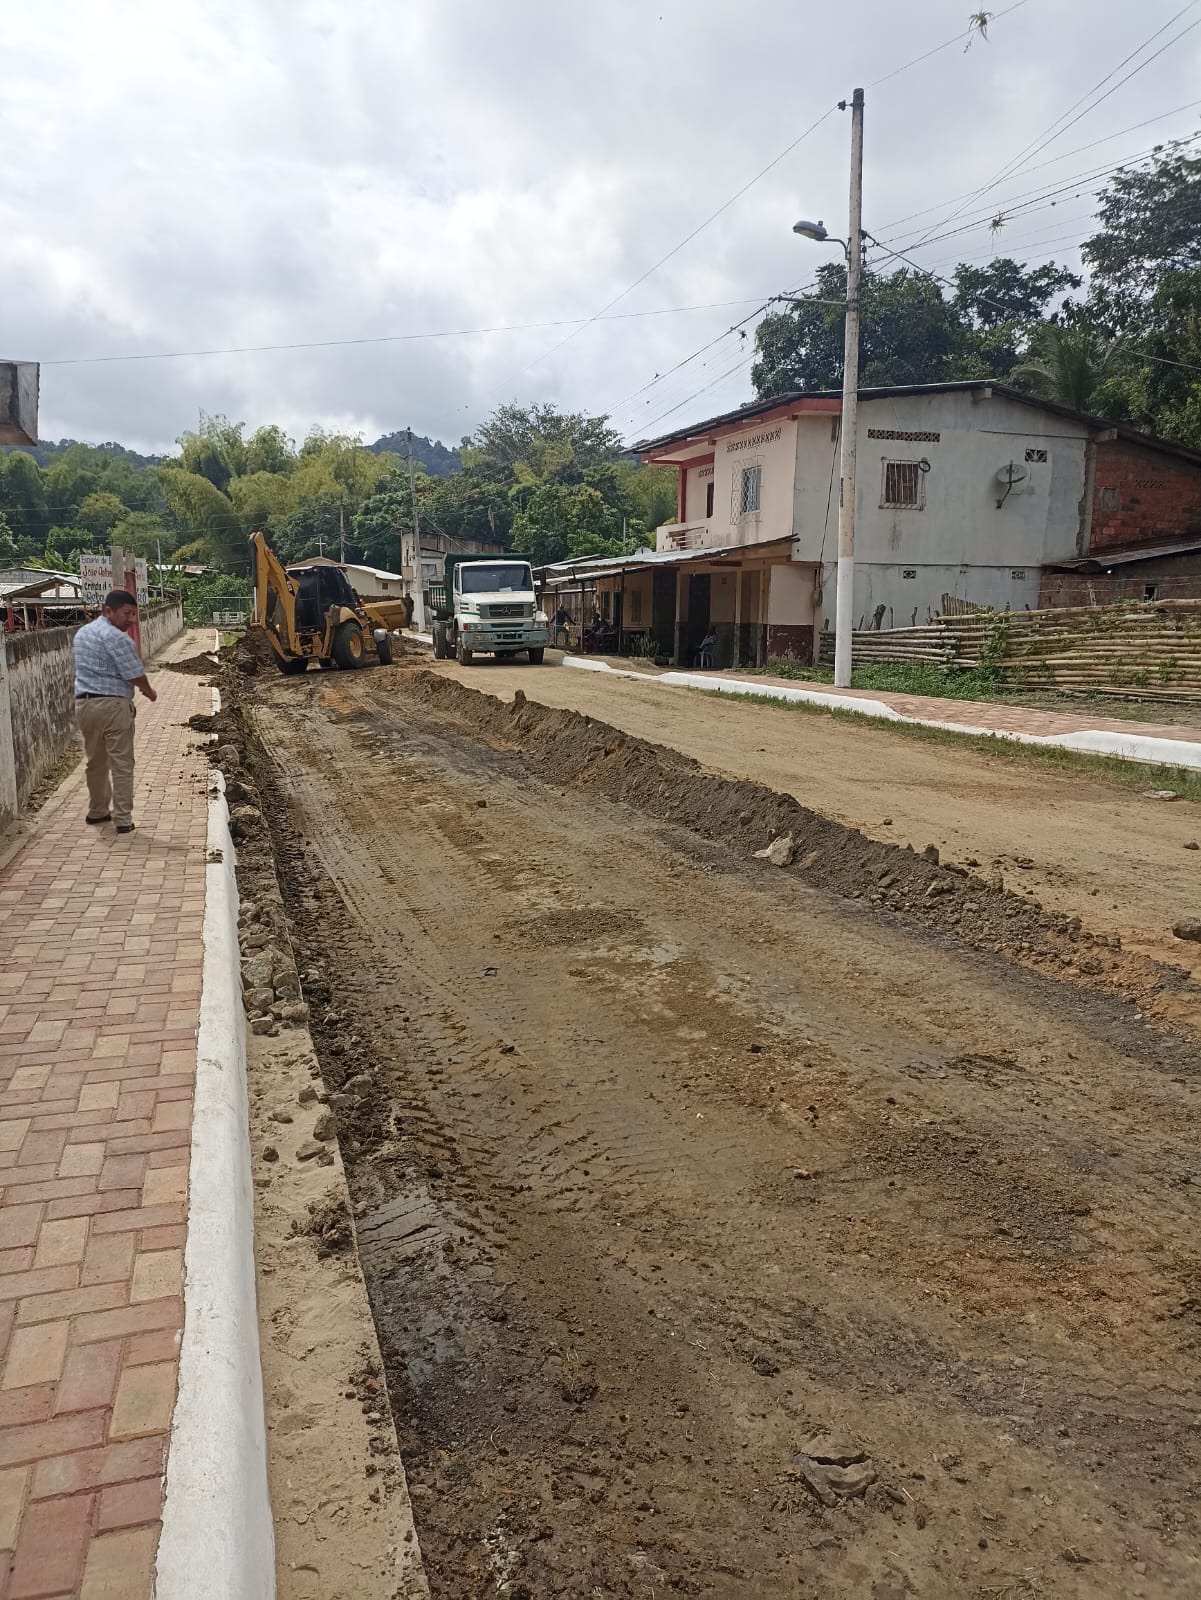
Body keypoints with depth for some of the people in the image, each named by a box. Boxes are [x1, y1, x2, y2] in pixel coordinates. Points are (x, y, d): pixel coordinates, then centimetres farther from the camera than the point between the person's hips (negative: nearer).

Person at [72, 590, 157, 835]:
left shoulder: (82, 632, 14)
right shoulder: (117, 638, -14)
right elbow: (136, 675, -13)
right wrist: (149, 692, 8)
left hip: (84, 703, 8)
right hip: (112, 705, -8)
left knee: (95, 761, 19)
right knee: (121, 763, -2)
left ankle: (97, 811, 28)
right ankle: (123, 819, -1)